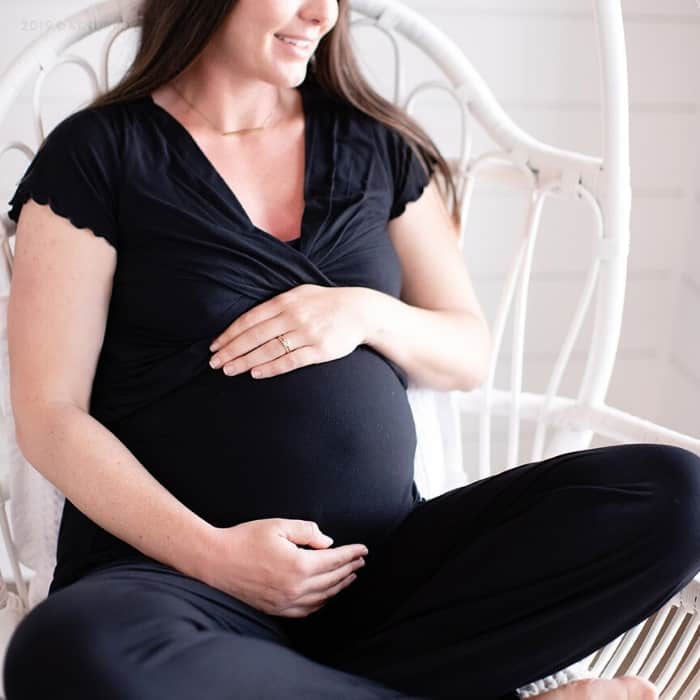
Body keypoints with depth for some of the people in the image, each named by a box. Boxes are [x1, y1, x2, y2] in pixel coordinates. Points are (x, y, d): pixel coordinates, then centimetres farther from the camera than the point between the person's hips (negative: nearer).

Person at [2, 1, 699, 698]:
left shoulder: (379, 148, 12)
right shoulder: (98, 152, 1)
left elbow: (469, 355, 15)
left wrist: (367, 313, -7)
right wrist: (212, 552, -17)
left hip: (387, 559, 4)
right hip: (174, 566, -3)